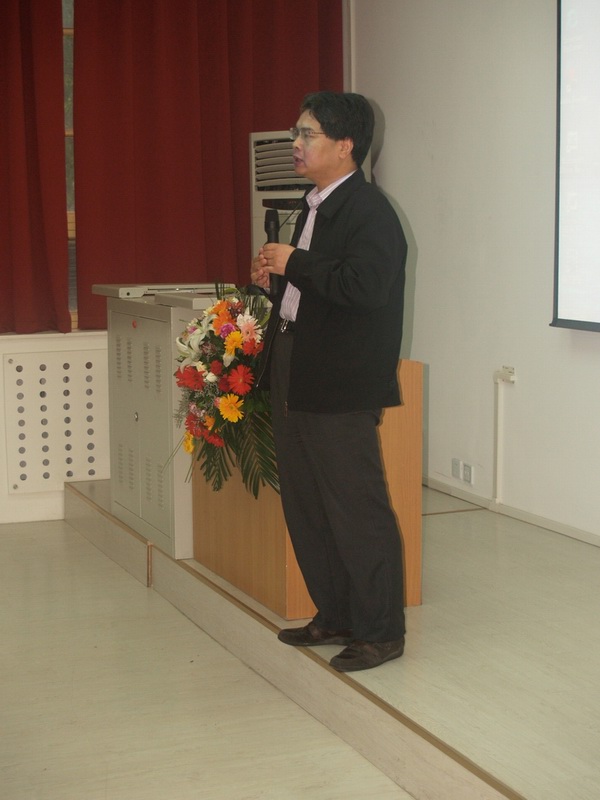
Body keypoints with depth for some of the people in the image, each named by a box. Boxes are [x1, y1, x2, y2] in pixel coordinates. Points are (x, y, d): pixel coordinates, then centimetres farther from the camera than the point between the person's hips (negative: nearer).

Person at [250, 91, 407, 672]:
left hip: (342, 391, -10)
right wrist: (275, 280, 6)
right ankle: (335, 616, 30)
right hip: (295, 383, 10)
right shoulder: (314, 207, 16)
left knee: (357, 511, -1)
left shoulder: (369, 212, -14)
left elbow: (363, 287, -29)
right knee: (305, 508, 16)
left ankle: (380, 632, 11)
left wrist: (294, 264, -19)